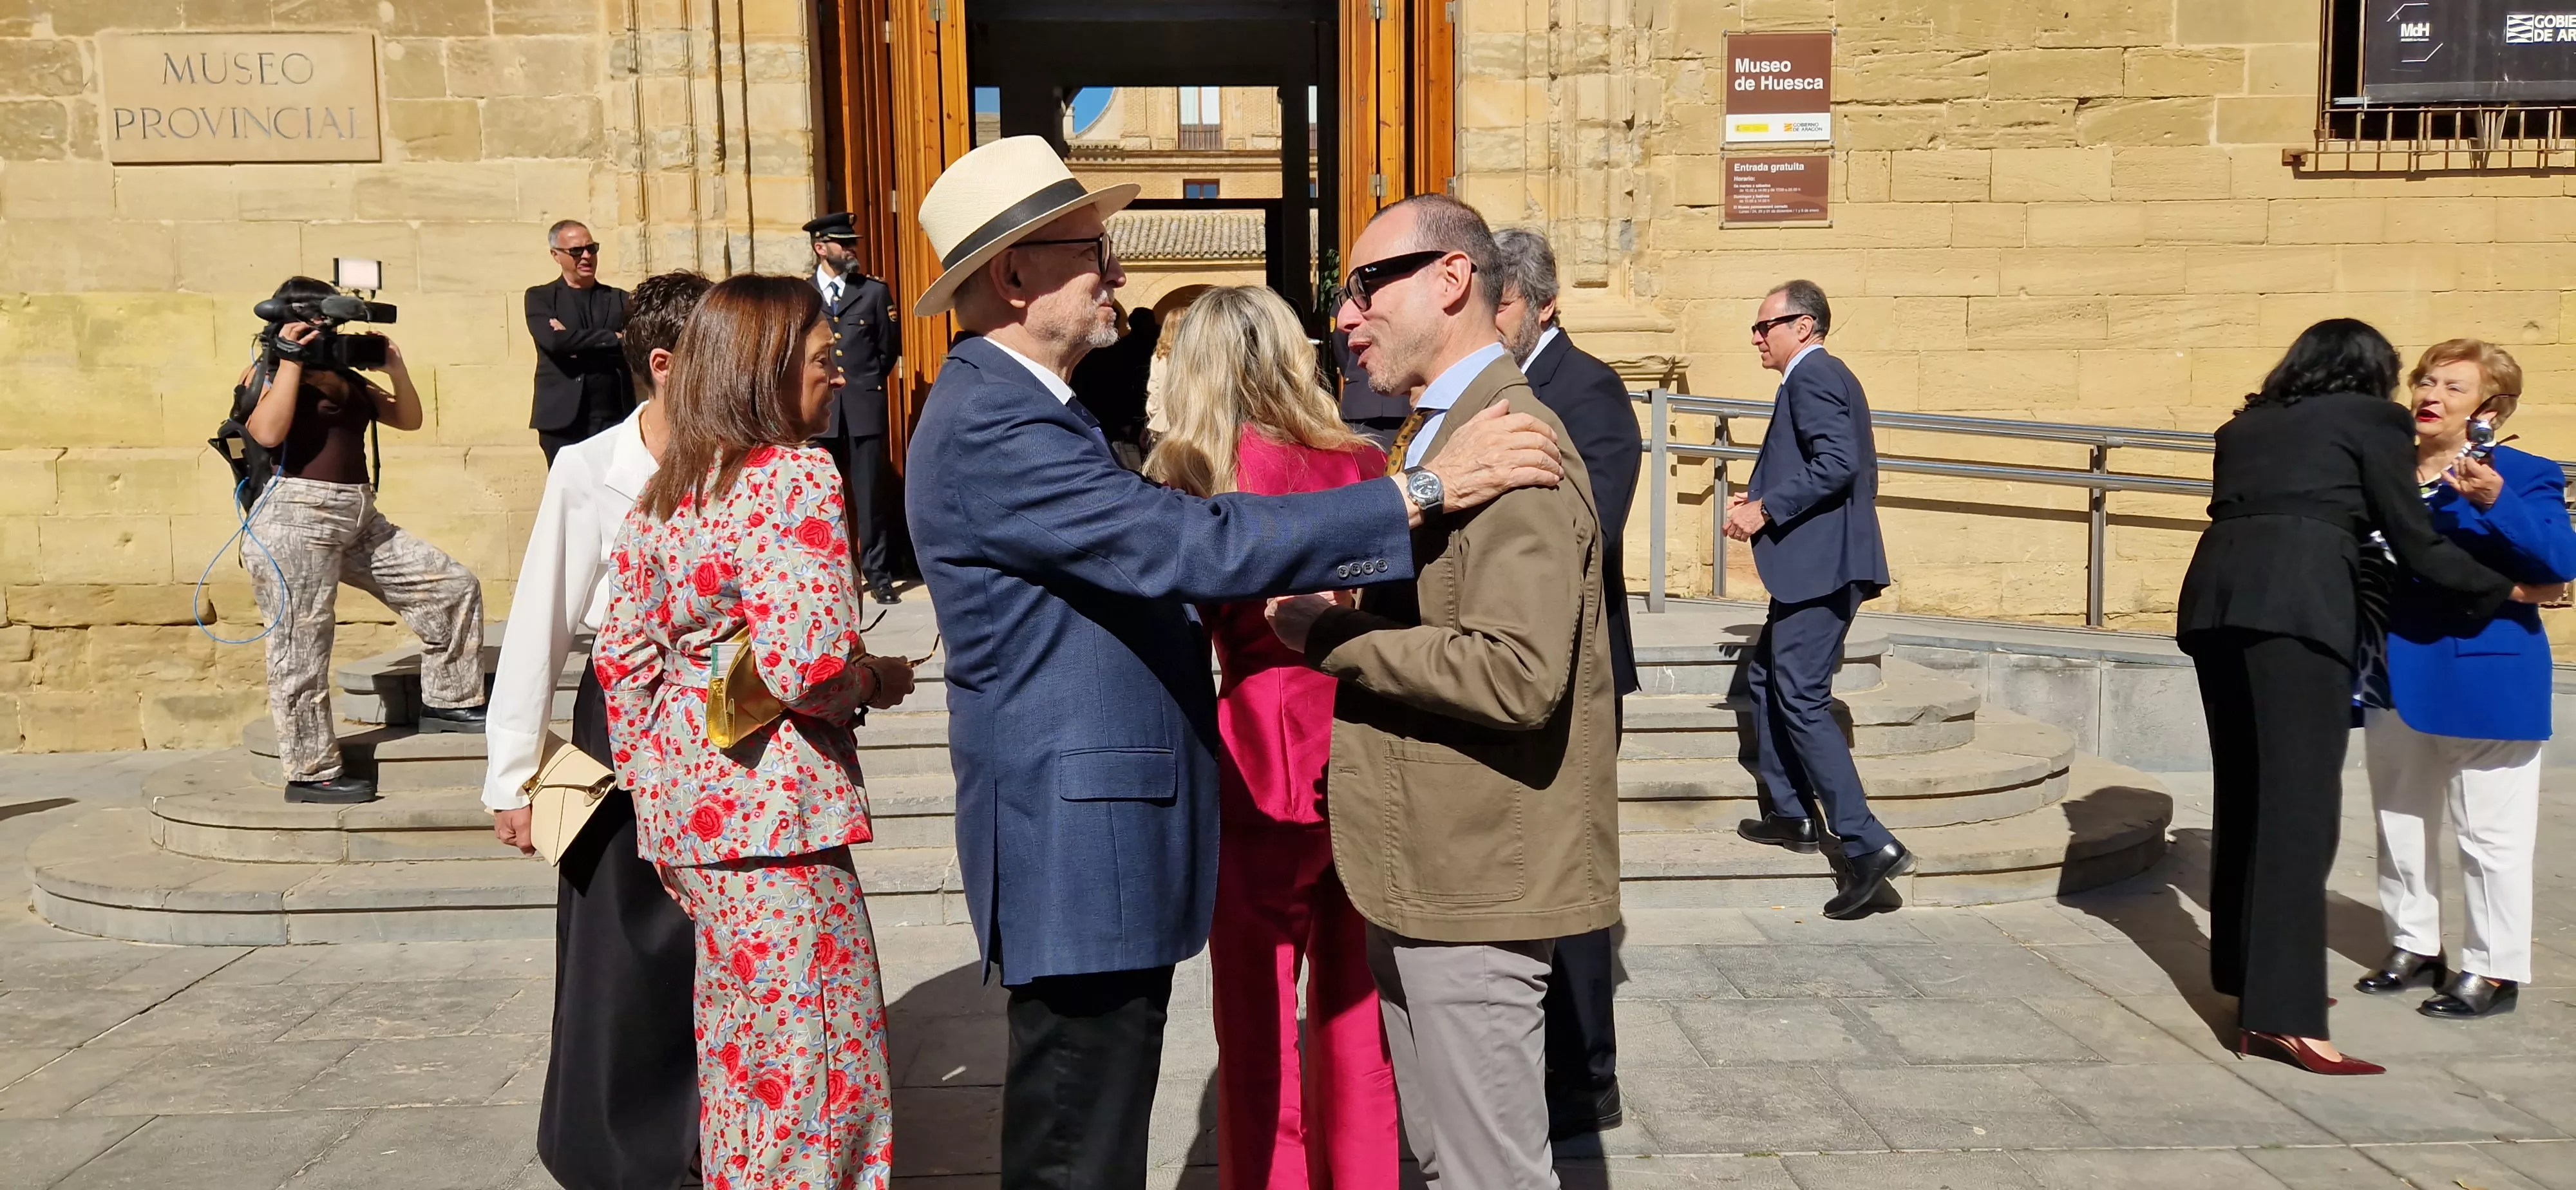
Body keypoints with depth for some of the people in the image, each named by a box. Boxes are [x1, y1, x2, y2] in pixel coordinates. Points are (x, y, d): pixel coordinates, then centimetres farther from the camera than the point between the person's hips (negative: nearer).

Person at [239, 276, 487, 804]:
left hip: (360, 519, 7)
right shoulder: (264, 376, 1)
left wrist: (395, 367, 5)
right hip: (295, 520, -7)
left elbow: (409, 419, 19)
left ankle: (447, 701, 16)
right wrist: (292, 362, -11)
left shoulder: (349, 381, 19)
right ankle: (310, 772, 5)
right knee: (302, 647, -2)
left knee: (454, 586, 5)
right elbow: (268, 432, -18)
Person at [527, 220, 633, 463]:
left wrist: (576, 343, -8)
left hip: (615, 418, 1)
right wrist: (613, 339, -7)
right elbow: (554, 340, -10)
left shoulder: (620, 299, 13)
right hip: (563, 418, -1)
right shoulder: (540, 297, 8)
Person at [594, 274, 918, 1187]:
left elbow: (622, 657, 14)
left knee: (738, 1035, 21)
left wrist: (654, 787, 20)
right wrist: (880, 681, -4)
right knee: (810, 1056, 2)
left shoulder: (663, 494, 11)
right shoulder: (796, 477, -14)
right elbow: (810, 665, -24)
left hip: (684, 802, 9)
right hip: (771, 804, -9)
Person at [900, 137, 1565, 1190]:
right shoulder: (989, 429, -20)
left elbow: (1145, 556, 21)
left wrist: (1269, 587, 9)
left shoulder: (1020, 407, 15)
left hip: (1104, 832, 11)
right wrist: (1426, 489, -24)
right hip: (1077, 844, -10)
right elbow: (1193, 543, -27)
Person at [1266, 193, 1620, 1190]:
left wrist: (1331, 637, -21)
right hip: (1420, 869, 10)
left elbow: (1516, 672, -29)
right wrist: (1337, 629, 1)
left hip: (1475, 881, -10)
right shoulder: (1432, 433, 13)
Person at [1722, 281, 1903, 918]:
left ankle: (1867, 844, -12)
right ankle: (1791, 814, 27)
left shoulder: (1811, 376, -11)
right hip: (1816, 566, 11)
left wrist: (1766, 509, -17)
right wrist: (1767, 500, 16)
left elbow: (1837, 464, -23)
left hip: (1818, 566, -11)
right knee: (1764, 679, 19)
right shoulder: (1830, 376, 20)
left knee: (1801, 699, -11)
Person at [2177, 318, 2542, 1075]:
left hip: (2214, 597, 6)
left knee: (2244, 793, 15)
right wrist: (2505, 592, 24)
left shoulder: (2244, 425, 27)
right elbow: (2416, 543, 10)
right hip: (2297, 605, -6)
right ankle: (2279, 1013, -13)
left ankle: (2245, 971, 24)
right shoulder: (2370, 418, 12)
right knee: (2300, 803, -8)